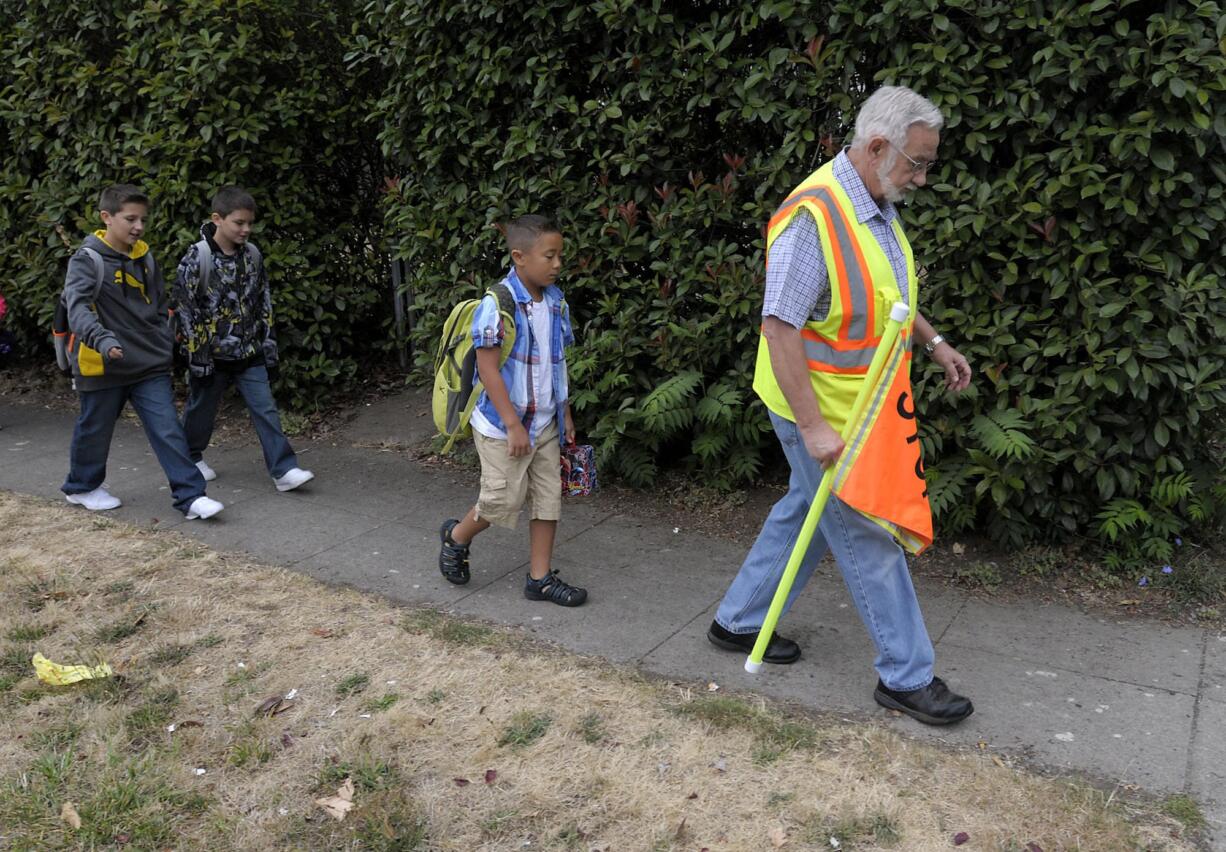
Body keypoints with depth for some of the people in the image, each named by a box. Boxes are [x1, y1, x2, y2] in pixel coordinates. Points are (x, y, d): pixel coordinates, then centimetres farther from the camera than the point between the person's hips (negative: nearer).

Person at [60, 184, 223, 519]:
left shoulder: (144, 258, 8)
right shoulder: (87, 260, -11)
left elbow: (161, 306, 18)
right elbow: (78, 307, -25)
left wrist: (165, 344, 8)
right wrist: (103, 340, -40)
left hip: (150, 365, 4)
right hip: (103, 366, -4)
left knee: (168, 430, -3)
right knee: (95, 429, 13)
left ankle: (190, 495, -4)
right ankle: (82, 486, 36)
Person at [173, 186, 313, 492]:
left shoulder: (252, 255, 3)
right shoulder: (196, 258, -13)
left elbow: (264, 301, 12)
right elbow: (185, 308, -12)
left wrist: (268, 341, 9)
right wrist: (197, 354, -13)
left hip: (249, 353, 4)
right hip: (212, 354, -4)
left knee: (266, 409, -3)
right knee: (201, 409, 13)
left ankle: (284, 470, -4)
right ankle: (191, 459, 37)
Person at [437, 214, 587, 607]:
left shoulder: (556, 302, 4)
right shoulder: (497, 304, -19)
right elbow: (488, 369, -20)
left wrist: (565, 413, 14)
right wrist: (513, 425, -20)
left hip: (545, 423, 7)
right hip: (503, 425, -7)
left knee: (549, 499, 9)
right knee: (503, 501, 2)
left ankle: (540, 577, 21)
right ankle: (456, 536, 31)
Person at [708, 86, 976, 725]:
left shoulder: (878, 208, 6)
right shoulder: (813, 216, -25)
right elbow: (779, 326, -27)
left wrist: (934, 343, 17)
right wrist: (813, 425, -27)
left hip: (862, 401, 10)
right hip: (822, 410, -9)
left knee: (807, 511, 19)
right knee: (869, 536, 1)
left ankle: (738, 621, 34)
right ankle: (907, 676, 16)